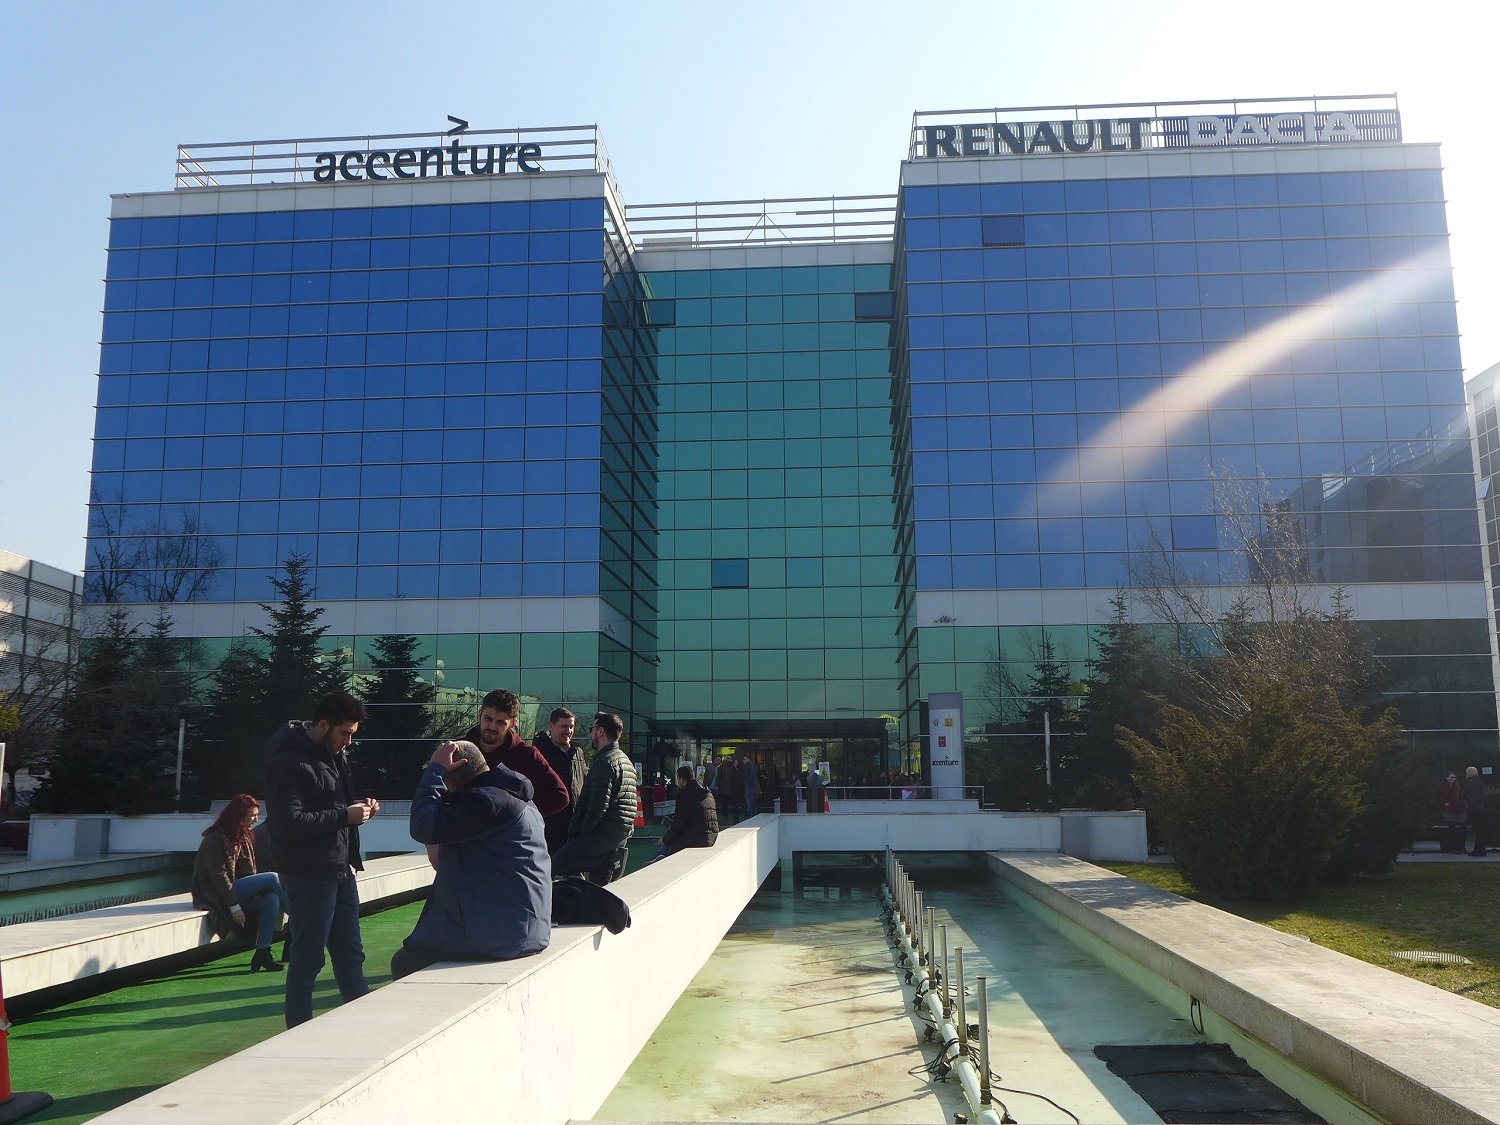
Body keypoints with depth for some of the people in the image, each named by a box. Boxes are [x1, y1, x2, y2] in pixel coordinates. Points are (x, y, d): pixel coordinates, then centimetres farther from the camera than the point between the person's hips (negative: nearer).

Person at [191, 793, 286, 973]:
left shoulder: (243, 837, 14)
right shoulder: (215, 838, -13)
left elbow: (248, 872, 16)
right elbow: (218, 875, -18)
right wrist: (234, 906, -21)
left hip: (238, 891, 8)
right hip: (215, 895, -8)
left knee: (272, 900, -19)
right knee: (272, 877, -21)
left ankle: (262, 953, -19)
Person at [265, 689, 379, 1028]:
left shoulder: (335, 755, 13)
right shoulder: (289, 762, -16)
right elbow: (287, 823, -24)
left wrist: (360, 807, 4)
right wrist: (344, 815, -21)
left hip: (341, 871, 9)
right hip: (309, 876, -9)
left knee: (350, 956, 16)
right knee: (307, 961, 2)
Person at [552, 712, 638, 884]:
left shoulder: (604, 762, -14)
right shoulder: (626, 761, 19)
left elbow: (599, 804, -21)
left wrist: (583, 831, -10)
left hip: (604, 833, -10)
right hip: (622, 835, 10)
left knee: (555, 865, -9)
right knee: (600, 883, 14)